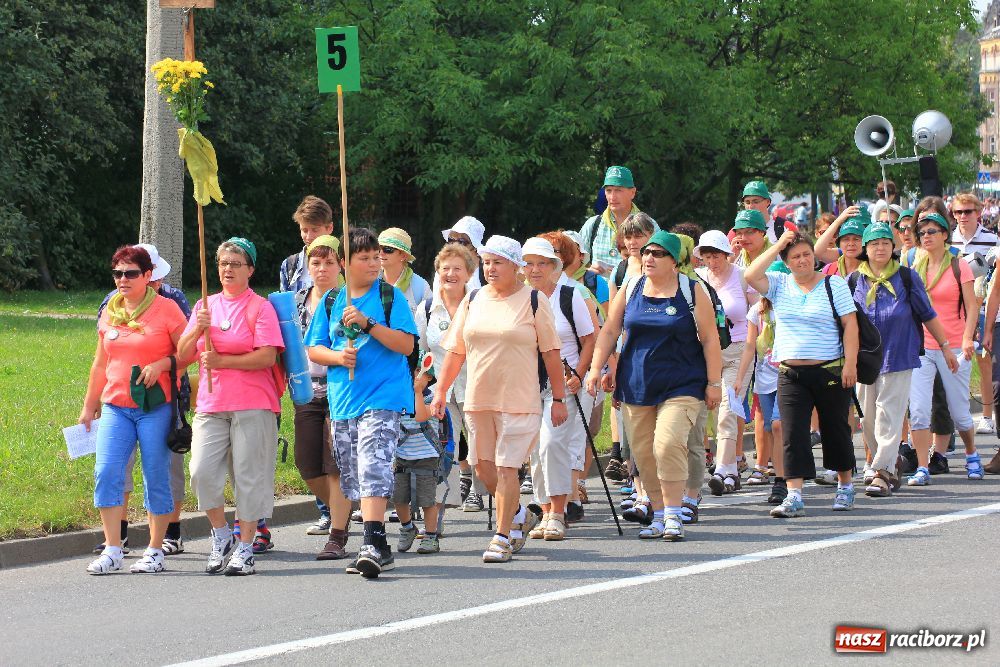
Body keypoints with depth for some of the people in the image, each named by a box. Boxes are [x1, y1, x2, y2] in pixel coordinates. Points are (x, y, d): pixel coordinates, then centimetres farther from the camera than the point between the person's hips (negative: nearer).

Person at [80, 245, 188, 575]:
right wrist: (88, 407, 21)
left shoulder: (166, 308, -2)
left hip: (155, 407, -4)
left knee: (156, 477, -1)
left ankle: (155, 551, 9)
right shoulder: (110, 312, 13)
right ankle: (112, 550, -4)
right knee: (106, 472, -8)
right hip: (115, 406, 4)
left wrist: (162, 364, -18)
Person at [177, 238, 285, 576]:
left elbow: (267, 357, -11)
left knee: (249, 476, -2)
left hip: (252, 405, -4)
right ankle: (221, 537, 12)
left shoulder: (260, 307, 0)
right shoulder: (205, 306, 14)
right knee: (202, 472, -8)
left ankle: (244, 548, 7)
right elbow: (183, 354, 10)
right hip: (211, 405, 4)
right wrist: (198, 329, -8)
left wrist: (222, 361, -15)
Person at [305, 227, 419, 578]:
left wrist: (368, 324, -18)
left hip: (383, 397, -5)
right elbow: (313, 349, 13)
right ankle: (378, 548, 16)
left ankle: (373, 544, -24)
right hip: (343, 401, 5)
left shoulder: (390, 296, 1)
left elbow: (406, 345, -8)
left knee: (373, 469, -19)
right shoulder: (331, 301, 11)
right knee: (353, 477, 8)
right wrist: (337, 356, -8)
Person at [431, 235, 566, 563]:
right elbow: (455, 350, 14)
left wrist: (559, 399, -2)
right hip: (477, 399, 5)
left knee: (505, 468, -9)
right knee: (483, 467, 7)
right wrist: (440, 391, 9)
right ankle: (519, 516, 30)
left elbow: (551, 352, -1)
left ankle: (503, 536, -1)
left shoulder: (533, 301, -1)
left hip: (519, 399, -5)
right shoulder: (473, 301, 11)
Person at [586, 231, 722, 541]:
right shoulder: (630, 290, 8)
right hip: (636, 386, 4)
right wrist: (595, 369, -1)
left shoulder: (692, 292, 0)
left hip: (681, 385, -4)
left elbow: (709, 339, 1)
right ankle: (658, 515, 14)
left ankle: (673, 515, -13)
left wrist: (714, 383, -2)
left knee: (668, 444, -20)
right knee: (643, 452, 3)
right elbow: (609, 331, 10)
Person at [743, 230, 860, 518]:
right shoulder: (780, 284, 8)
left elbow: (850, 324, -3)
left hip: (830, 371, -2)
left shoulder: (834, 284, 0)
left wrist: (850, 364, -12)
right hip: (791, 373, 2)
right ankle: (794, 497, -10)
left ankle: (845, 486, 26)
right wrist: (778, 246, -6)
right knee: (792, 434, -7)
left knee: (835, 429, 9)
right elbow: (751, 276, -8)